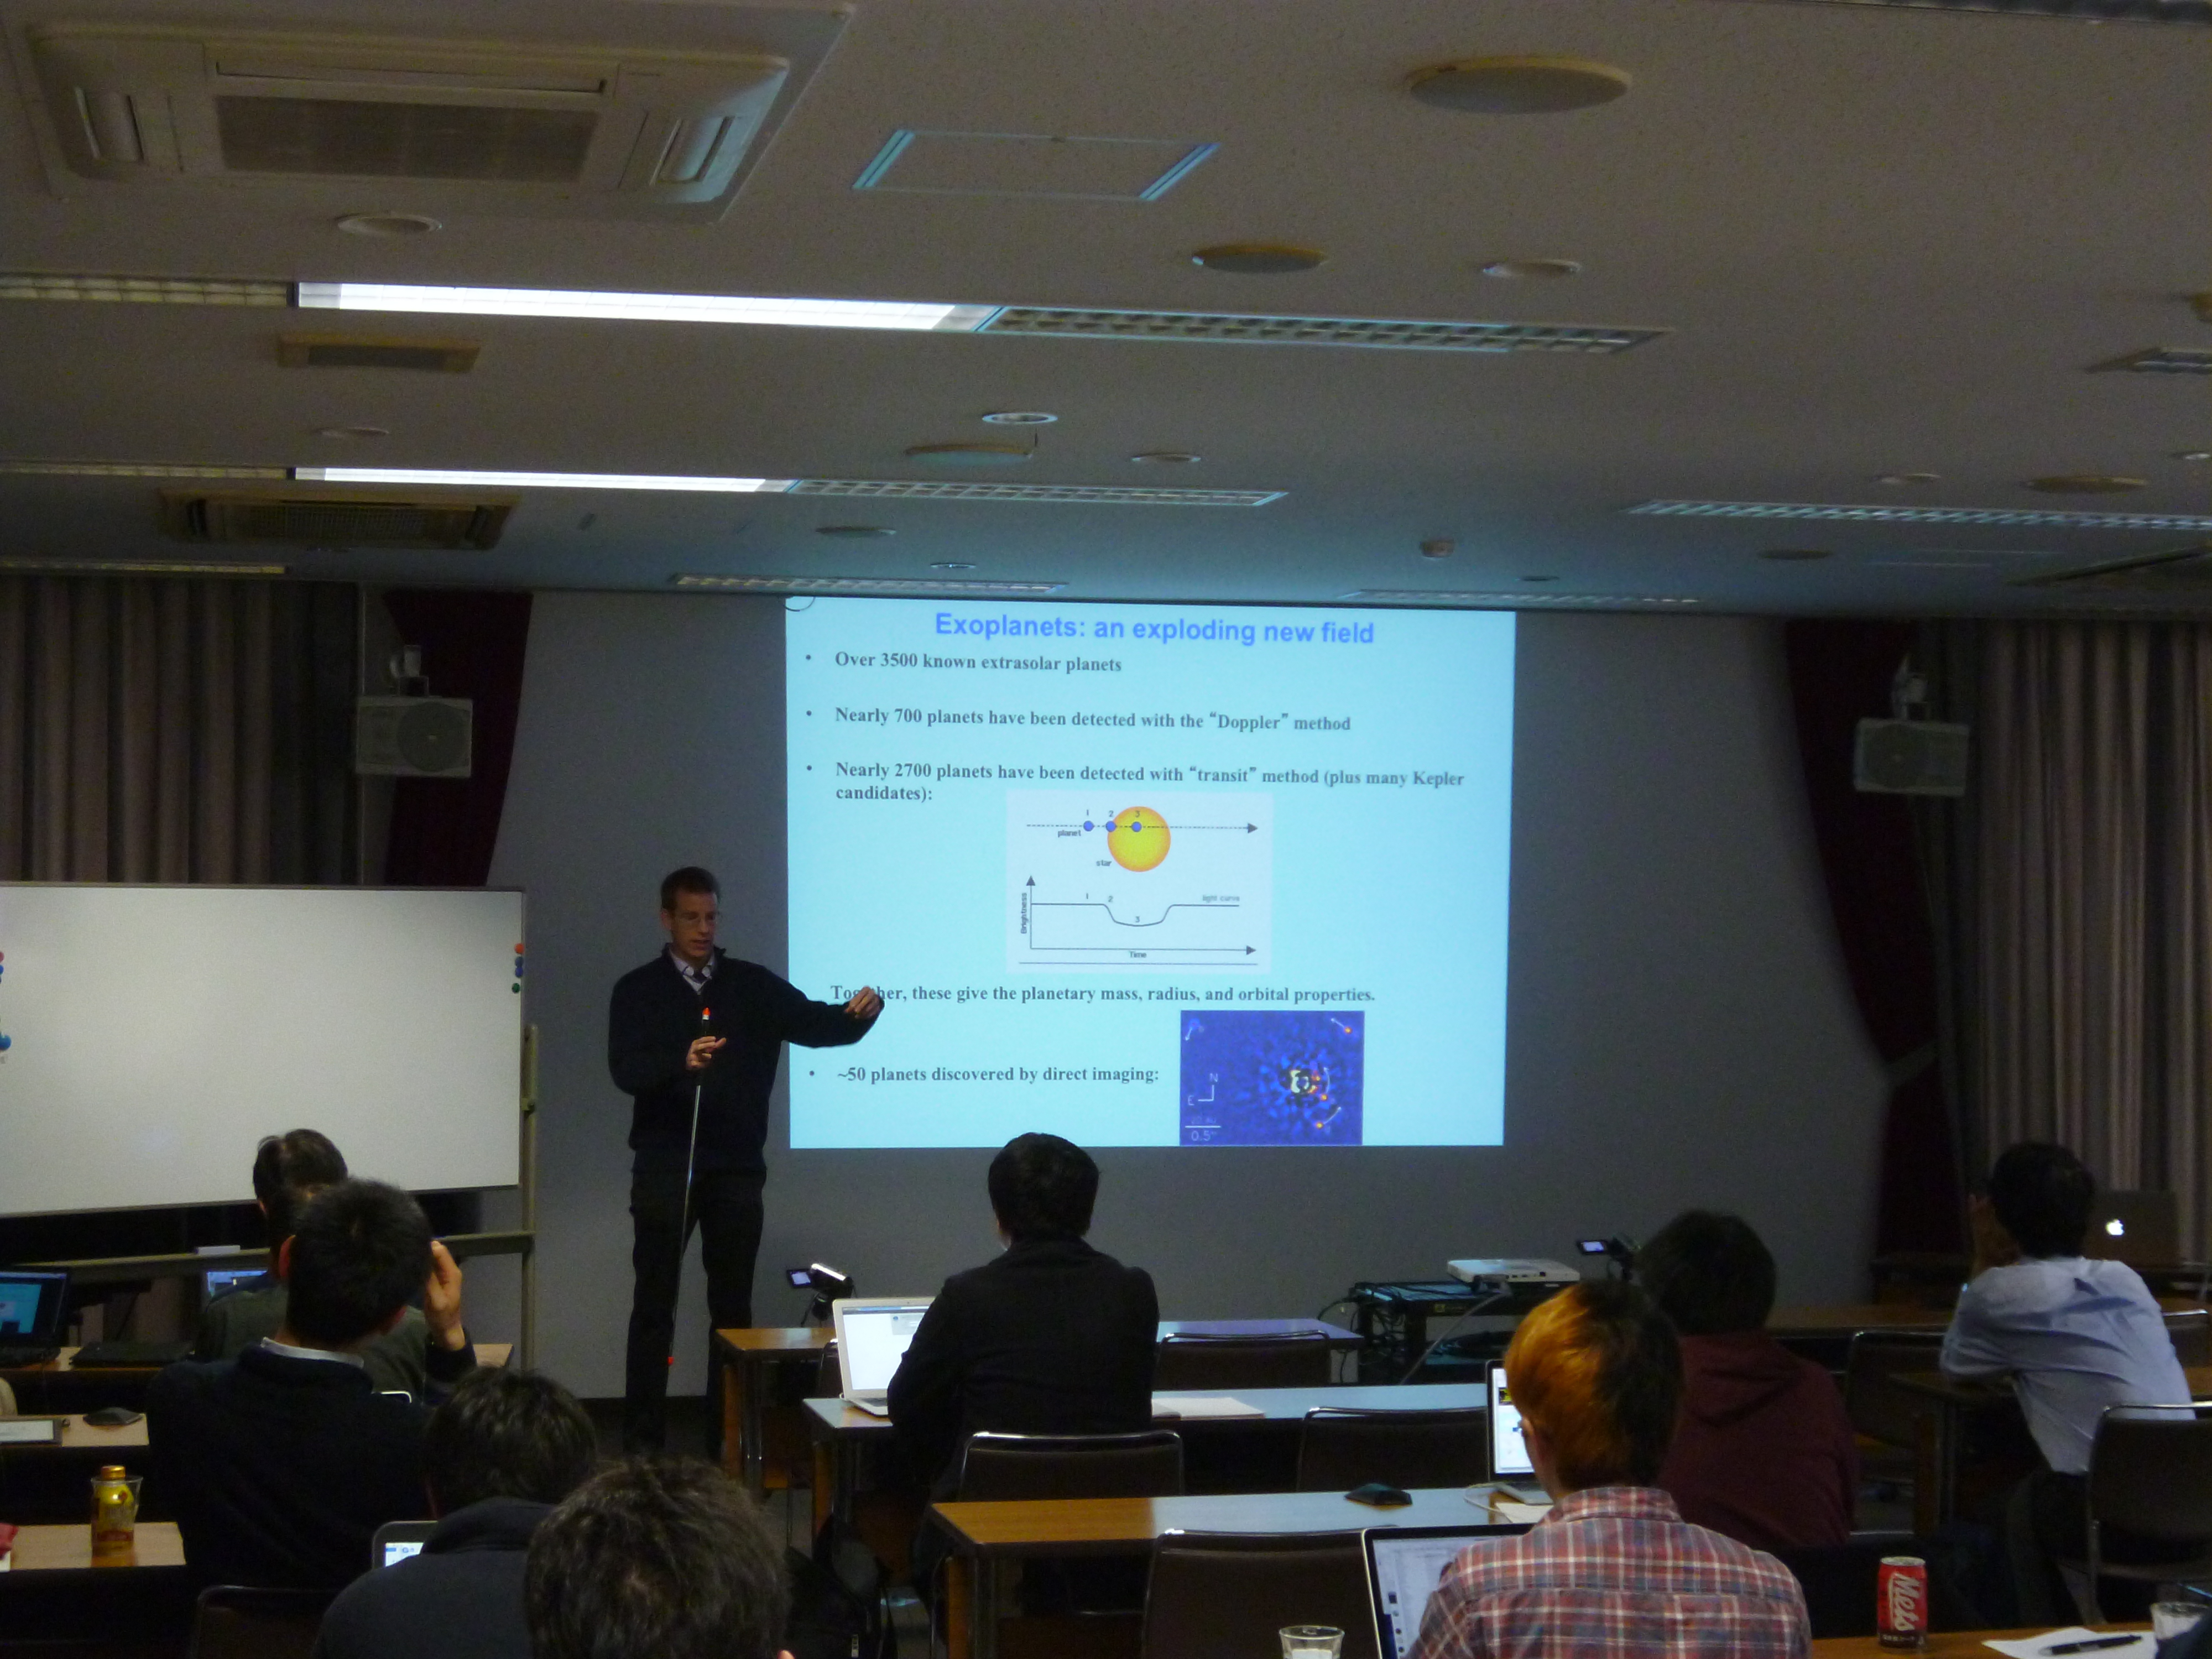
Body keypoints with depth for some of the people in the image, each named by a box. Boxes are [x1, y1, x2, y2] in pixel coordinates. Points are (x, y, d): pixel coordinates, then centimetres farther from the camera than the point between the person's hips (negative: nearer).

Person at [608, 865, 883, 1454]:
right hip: (665, 1166, -2)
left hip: (736, 1167, 2)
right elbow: (626, 1070, -12)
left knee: (733, 1306, 7)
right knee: (654, 1305, -1)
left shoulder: (751, 984, 8)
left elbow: (811, 1023, -3)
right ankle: (643, 1439, 2)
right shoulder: (639, 990, 2)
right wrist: (682, 1061, -32)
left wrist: (859, 1013, -24)